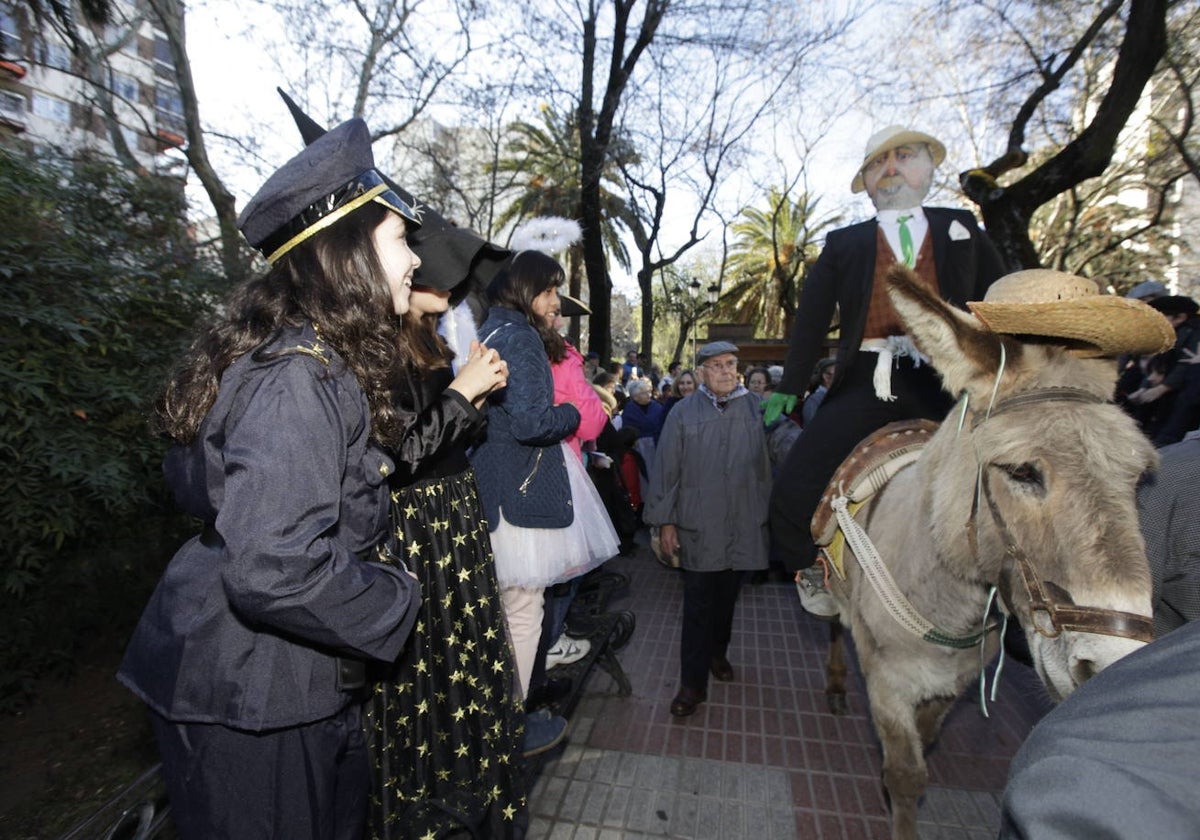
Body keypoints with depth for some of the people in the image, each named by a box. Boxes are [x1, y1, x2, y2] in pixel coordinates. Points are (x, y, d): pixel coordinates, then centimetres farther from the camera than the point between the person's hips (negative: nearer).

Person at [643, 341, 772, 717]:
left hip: (743, 524, 3)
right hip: (698, 525, -2)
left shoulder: (754, 409, 3)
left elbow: (764, 465, 7)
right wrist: (665, 521, -4)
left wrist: (765, 514, 10)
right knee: (698, 605, 1)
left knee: (726, 598, 18)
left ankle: (717, 652, 42)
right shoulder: (684, 412, -3)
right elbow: (667, 469, -3)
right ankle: (693, 684, 12)